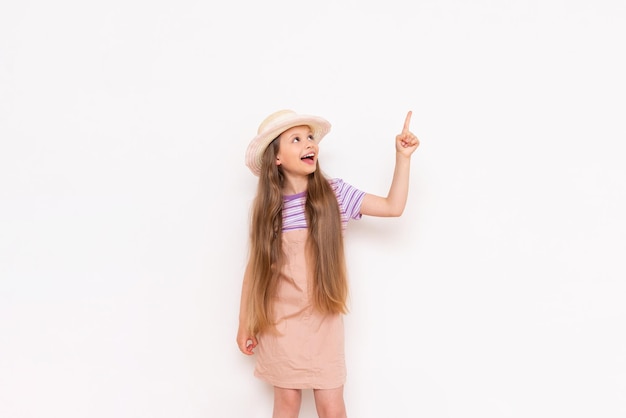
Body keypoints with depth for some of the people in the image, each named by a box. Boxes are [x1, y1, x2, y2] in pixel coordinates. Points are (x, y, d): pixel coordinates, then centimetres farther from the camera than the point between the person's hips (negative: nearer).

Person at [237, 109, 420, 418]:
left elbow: (393, 206, -3)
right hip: (279, 322, 0)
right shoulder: (266, 206, -4)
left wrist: (403, 156, -10)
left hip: (323, 321, 0)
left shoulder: (334, 193, -5)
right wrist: (244, 323, 6)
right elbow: (255, 266, 2)